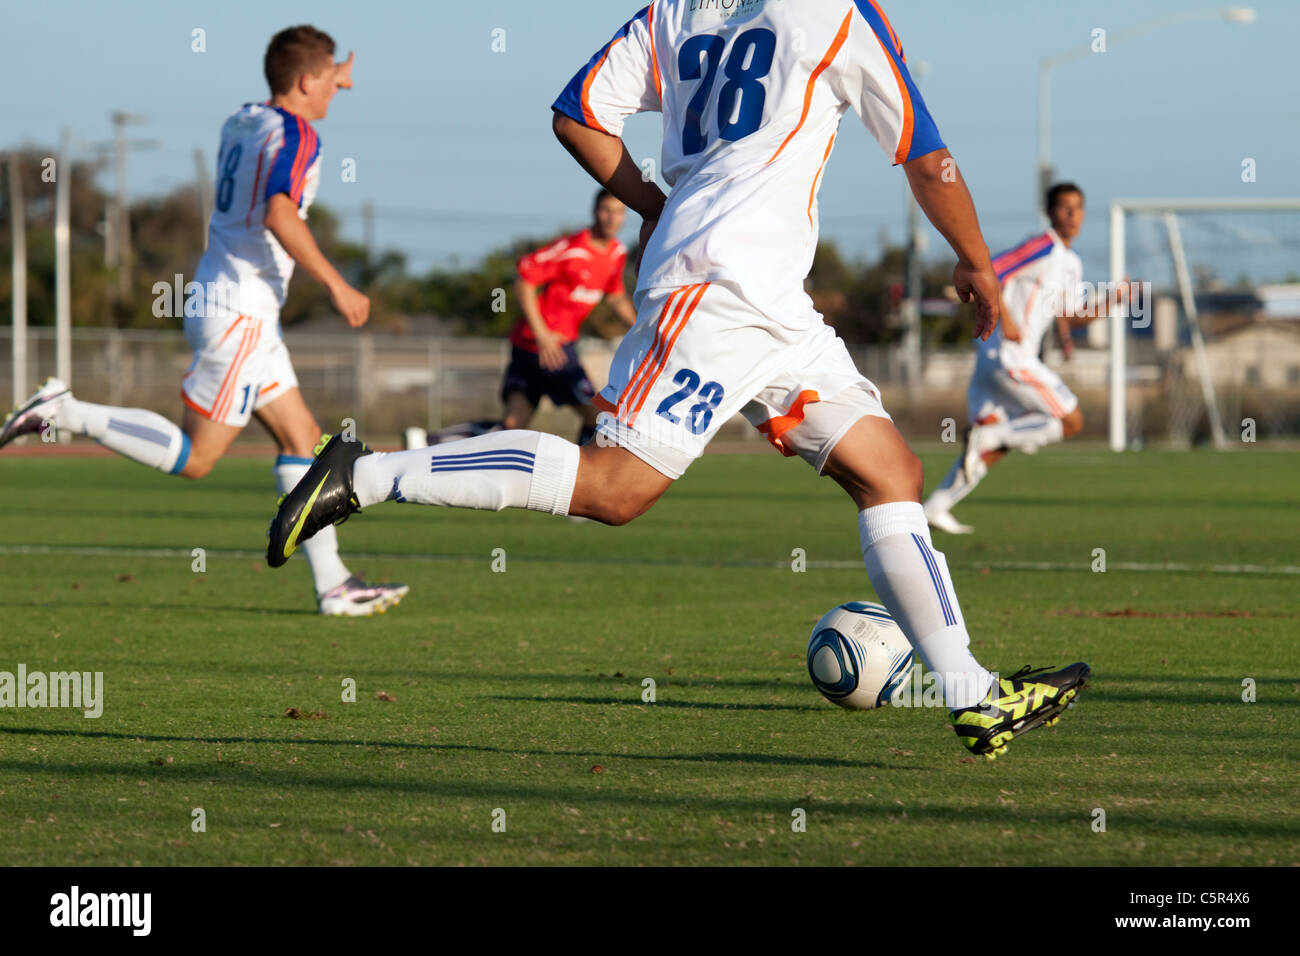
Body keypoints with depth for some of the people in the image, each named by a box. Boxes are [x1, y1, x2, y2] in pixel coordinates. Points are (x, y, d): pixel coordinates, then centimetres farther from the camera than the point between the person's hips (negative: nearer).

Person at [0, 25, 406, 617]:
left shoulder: (241, 123, 13)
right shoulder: (295, 134, -14)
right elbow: (279, 215, -29)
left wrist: (331, 84, 48)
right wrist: (335, 285, -24)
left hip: (218, 299, 10)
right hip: (240, 316, -10)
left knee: (301, 437, 8)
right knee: (194, 458, -5)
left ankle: (332, 585, 6)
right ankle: (65, 414, -5)